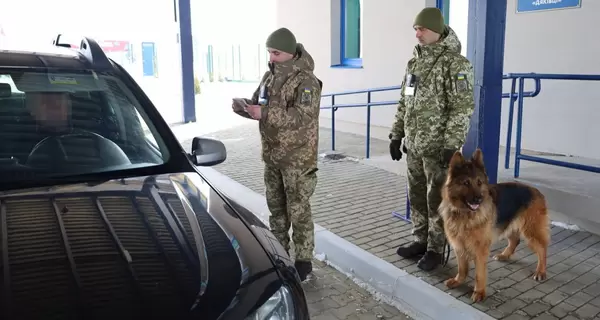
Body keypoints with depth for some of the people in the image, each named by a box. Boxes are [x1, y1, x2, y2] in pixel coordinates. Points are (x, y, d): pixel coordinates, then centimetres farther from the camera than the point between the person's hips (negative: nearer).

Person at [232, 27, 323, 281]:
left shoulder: (305, 80, -15)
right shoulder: (269, 76, 9)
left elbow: (302, 116, -26)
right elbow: (257, 104, 16)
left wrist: (264, 114, -30)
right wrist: (243, 107, -7)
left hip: (297, 158, -7)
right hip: (272, 156, 8)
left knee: (298, 210, 0)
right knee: (275, 207, 16)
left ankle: (303, 260, 13)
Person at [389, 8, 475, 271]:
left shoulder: (454, 63, -10)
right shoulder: (413, 63, 12)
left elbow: (462, 108, -15)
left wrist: (451, 146, -20)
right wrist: (396, 136, 13)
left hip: (438, 147, -7)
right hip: (413, 145, 7)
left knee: (437, 200, 3)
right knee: (416, 197, 15)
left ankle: (435, 249, 16)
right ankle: (420, 240, 30)